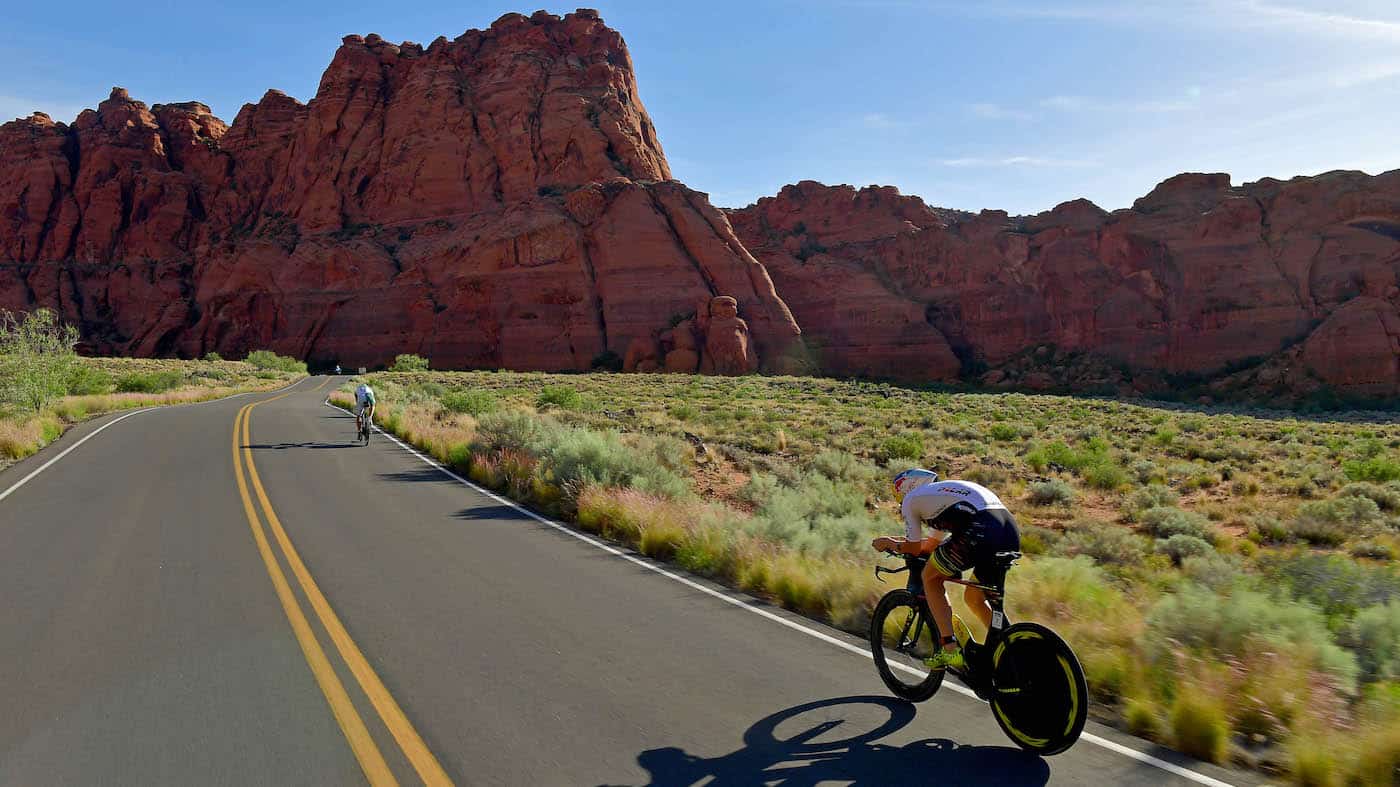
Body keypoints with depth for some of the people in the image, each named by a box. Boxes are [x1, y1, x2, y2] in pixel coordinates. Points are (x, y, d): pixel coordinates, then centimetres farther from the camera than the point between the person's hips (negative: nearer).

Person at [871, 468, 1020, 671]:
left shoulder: (911, 499, 17)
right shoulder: (945, 490, 39)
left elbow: (914, 549, 19)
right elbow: (932, 544, 45)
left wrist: (889, 544, 36)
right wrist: (899, 541, 53)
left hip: (980, 530, -8)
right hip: (1011, 532, 8)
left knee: (930, 578, 14)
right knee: (974, 598, 25)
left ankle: (950, 648, 6)